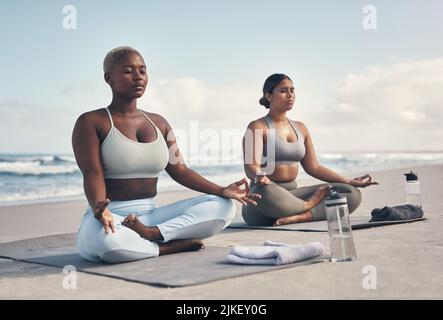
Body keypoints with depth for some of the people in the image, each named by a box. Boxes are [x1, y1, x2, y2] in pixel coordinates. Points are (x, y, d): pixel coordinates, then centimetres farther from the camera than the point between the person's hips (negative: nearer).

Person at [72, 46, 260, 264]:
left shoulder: (159, 123, 15)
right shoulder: (90, 122, -2)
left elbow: (179, 170, 8)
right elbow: (92, 173, -14)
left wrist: (222, 191, -7)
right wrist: (99, 207, -37)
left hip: (150, 215, 6)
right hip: (110, 216, -5)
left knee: (223, 206, -10)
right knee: (103, 239, -43)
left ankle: (152, 233, -27)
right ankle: (171, 246, -18)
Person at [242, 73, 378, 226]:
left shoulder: (300, 128, 18)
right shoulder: (257, 127, -2)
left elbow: (313, 167, 19)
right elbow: (251, 165, -16)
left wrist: (350, 182, 13)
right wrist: (259, 177, -41)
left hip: (292, 194, 6)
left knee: (352, 194, -10)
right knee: (264, 192, -44)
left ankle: (297, 217, -31)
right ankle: (309, 205, -13)